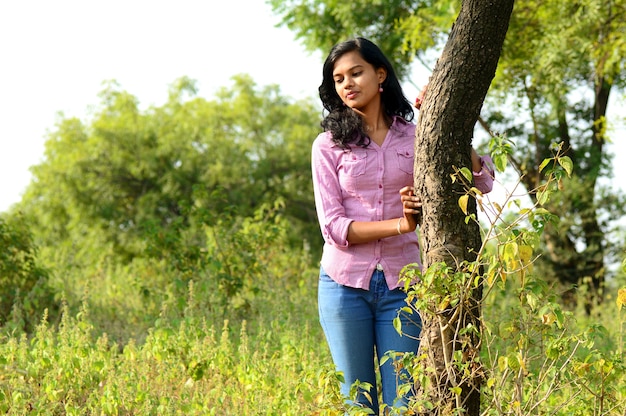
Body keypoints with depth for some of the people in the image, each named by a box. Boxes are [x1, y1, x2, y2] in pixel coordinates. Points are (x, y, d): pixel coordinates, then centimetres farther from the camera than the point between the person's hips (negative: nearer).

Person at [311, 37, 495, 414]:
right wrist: (401, 224, -18)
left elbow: (482, 183, -4)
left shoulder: (417, 137, 6)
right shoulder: (329, 145, 3)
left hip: (401, 286, 0)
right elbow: (333, 225, -6)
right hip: (345, 283, 0)